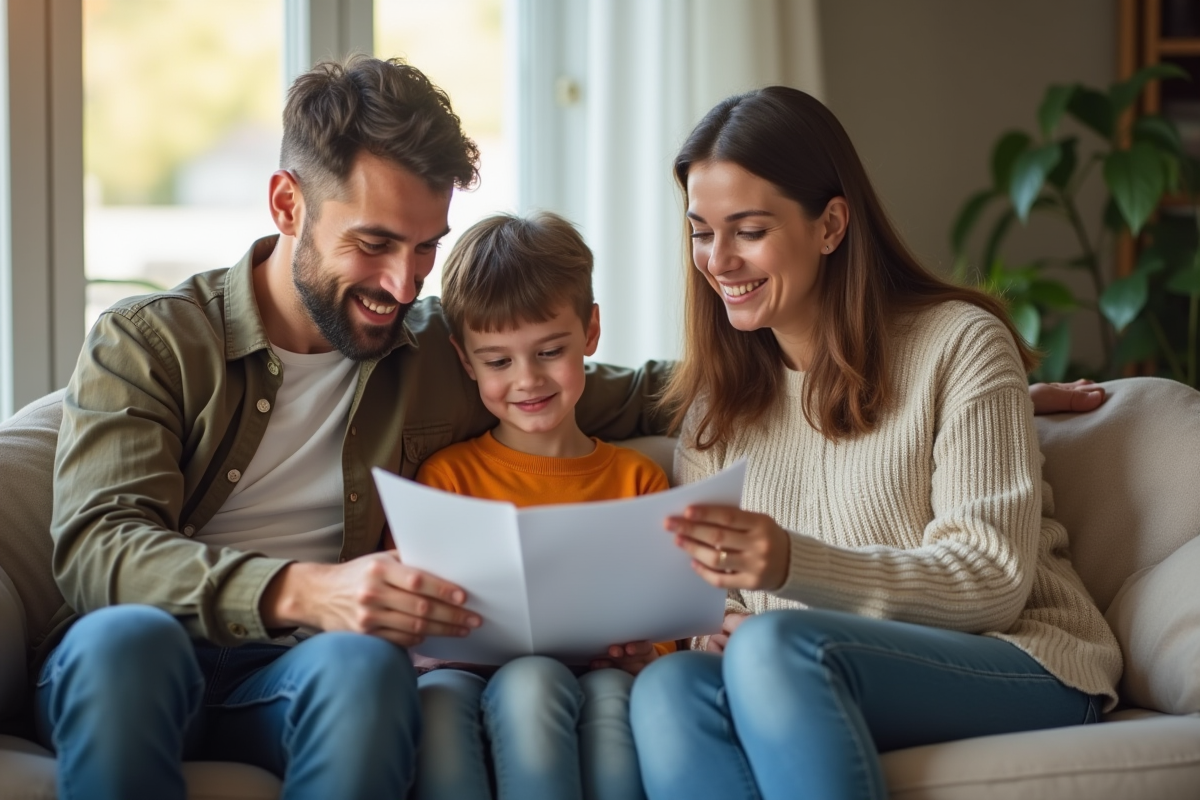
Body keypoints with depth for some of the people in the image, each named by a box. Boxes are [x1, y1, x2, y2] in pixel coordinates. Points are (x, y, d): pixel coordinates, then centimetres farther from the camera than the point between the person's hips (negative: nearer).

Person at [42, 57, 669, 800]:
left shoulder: (444, 354, 13)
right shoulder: (147, 343, 2)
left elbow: (637, 398, 22)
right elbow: (96, 550, -12)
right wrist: (302, 592, -30)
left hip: (304, 682, 2)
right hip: (129, 678, -1)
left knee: (361, 664, -35)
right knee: (128, 635, -38)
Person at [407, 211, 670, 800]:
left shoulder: (637, 479, 20)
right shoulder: (448, 474, 16)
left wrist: (642, 657, -10)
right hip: (474, 677, 0)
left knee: (610, 690, -36)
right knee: (440, 693, -37)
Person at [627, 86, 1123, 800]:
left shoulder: (961, 345, -2)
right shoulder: (717, 396, 15)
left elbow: (993, 584, -10)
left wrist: (792, 564, -25)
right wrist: (716, 628, -15)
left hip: (1022, 674, -4)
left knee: (774, 647, -35)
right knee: (667, 689, -30)